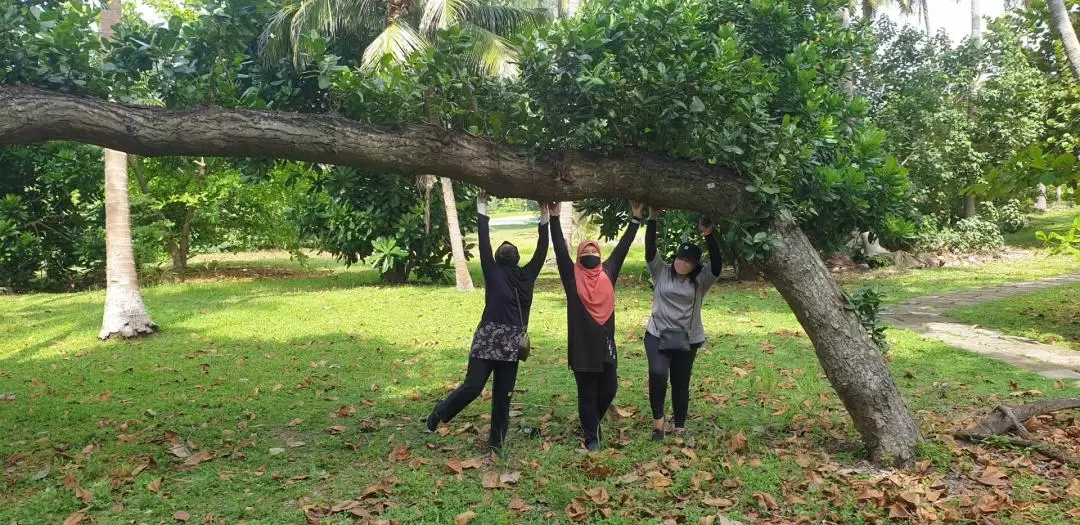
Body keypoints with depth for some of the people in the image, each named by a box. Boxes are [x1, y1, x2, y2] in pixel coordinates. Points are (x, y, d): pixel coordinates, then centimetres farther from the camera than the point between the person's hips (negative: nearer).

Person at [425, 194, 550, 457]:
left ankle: (496, 441, 19)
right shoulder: (493, 272, 0)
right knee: (473, 387, -6)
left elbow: (541, 251, 9)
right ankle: (440, 411, 20)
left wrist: (544, 220, 9)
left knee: (503, 394, 8)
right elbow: (484, 245, -8)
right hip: (488, 339, -4)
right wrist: (482, 212, -7)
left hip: (512, 343, 4)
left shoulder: (527, 274, 10)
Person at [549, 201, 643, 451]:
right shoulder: (572, 274, 0)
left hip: (605, 345, 4)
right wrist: (554, 217, -15)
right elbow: (560, 249, -8)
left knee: (609, 390, 11)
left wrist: (636, 219, 8)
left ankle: (592, 423, 37)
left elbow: (622, 247, 9)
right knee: (587, 395, 5)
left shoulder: (608, 272, 8)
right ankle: (591, 437, 18)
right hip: (581, 347, -3)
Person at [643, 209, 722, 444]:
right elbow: (650, 250, -12)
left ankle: (680, 429, 27)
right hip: (657, 334, -1)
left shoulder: (700, 280, -1)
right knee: (658, 373, -25)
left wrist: (708, 235, -28)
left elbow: (716, 265, -18)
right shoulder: (661, 272, 0)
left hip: (687, 340, 1)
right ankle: (658, 420, -7)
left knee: (681, 384, 10)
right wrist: (652, 219, -22)